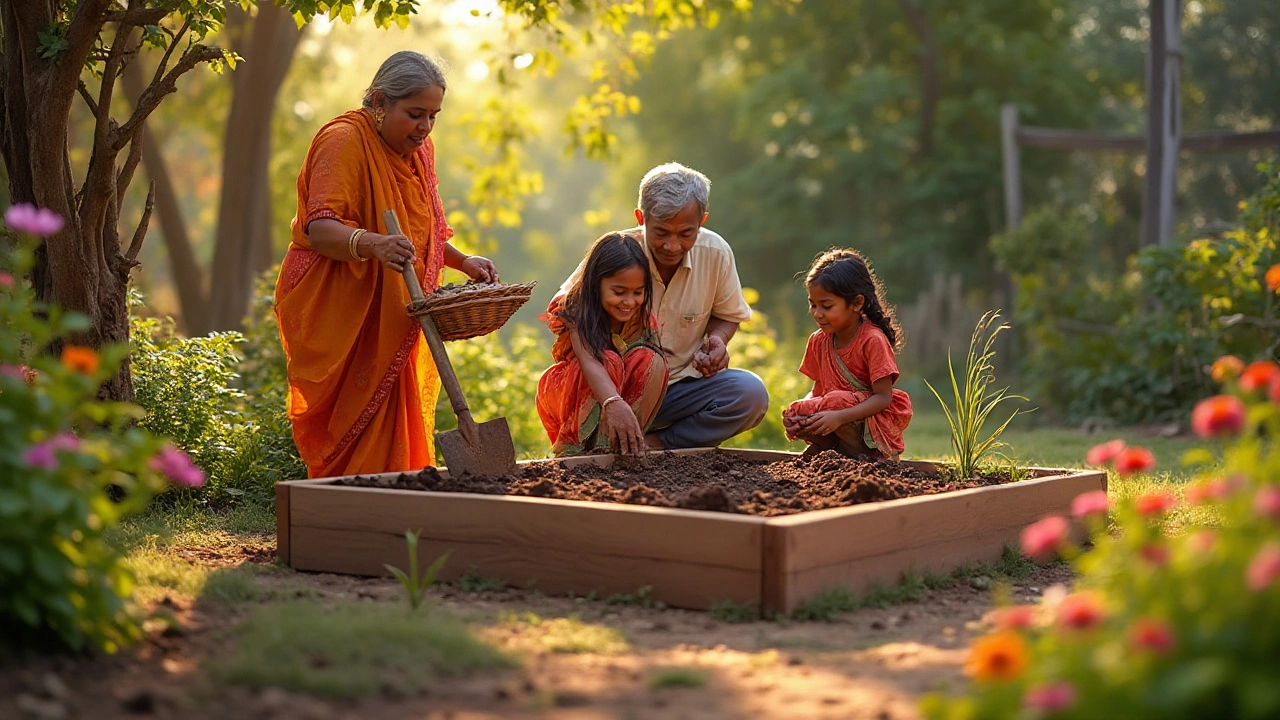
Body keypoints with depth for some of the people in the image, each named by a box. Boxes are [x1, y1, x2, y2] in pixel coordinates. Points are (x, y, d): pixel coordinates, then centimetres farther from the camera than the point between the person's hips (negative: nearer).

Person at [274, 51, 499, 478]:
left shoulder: (418, 149, 13)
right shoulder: (344, 140, -14)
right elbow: (319, 228, -25)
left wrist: (463, 262, 6)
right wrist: (372, 244, -44)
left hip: (391, 321, 8)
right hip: (336, 311, -8)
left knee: (396, 438, 4)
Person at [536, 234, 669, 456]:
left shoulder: (643, 320, -12)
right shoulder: (576, 312, -25)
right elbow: (589, 362, -42)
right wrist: (614, 404, -61)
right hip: (566, 397, -4)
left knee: (650, 359, -26)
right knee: (608, 361, -35)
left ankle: (621, 446, -22)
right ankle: (574, 445, -25)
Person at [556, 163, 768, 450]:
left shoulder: (716, 253, -5)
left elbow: (726, 315, 15)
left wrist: (716, 339, -11)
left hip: (682, 387, 3)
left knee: (751, 393, -23)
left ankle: (658, 443, -14)